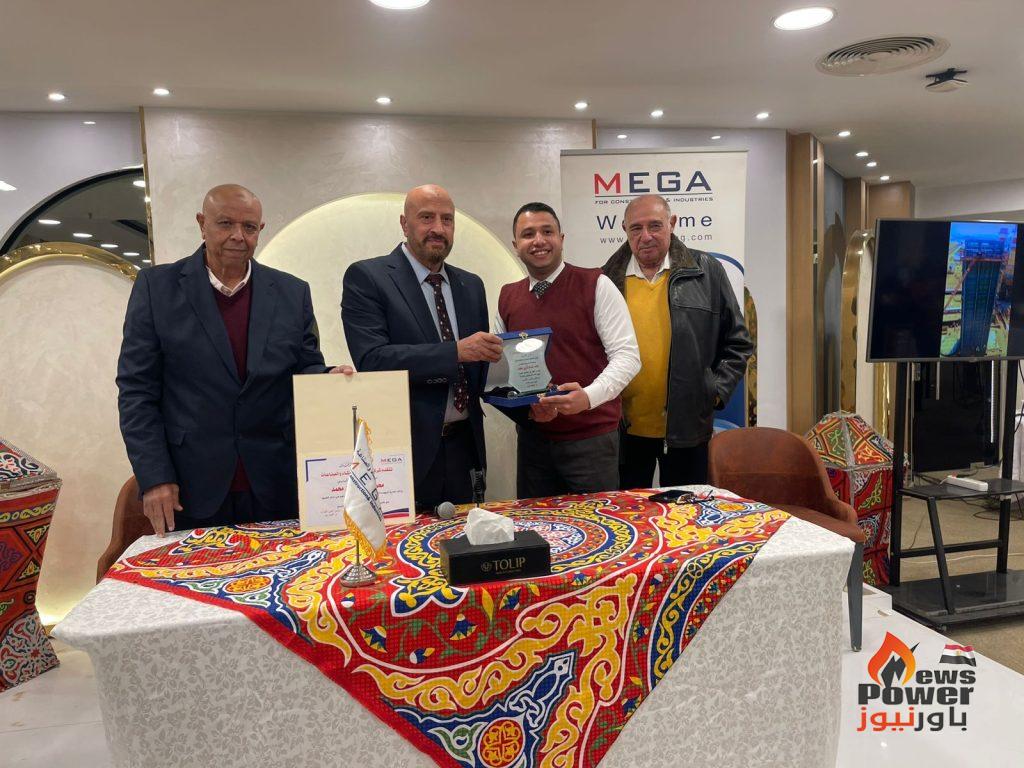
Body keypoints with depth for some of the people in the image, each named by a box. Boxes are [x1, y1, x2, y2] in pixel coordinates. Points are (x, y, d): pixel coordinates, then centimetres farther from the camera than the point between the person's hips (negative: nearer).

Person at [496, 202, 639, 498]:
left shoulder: (596, 286, -6)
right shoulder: (507, 298, 8)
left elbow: (627, 354, -10)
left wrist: (588, 397, -25)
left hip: (591, 437, -4)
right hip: (532, 438, 4)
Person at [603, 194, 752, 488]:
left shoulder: (706, 271, 2)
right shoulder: (608, 279, 3)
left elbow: (738, 342, 6)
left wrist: (717, 390, -3)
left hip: (687, 427, 0)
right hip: (624, 428, 1)